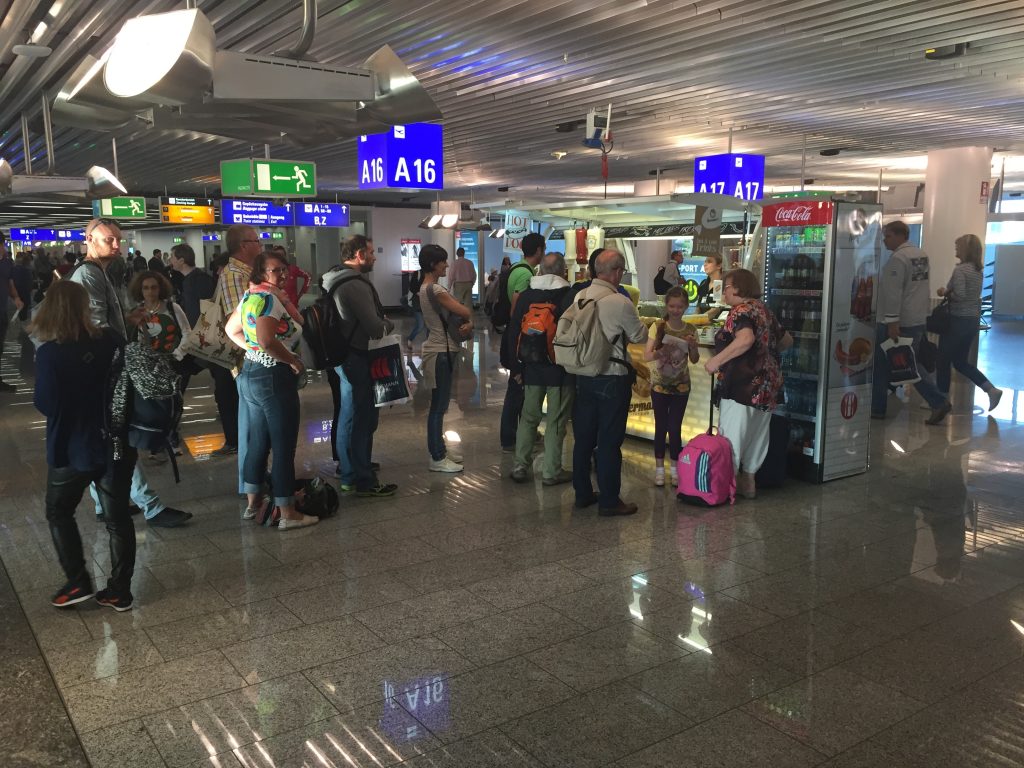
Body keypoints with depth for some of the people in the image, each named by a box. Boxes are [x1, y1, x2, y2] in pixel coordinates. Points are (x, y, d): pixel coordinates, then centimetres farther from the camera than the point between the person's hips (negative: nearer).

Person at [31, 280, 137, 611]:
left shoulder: (49, 353, -17)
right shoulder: (111, 340, -6)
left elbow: (46, 405, -14)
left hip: (74, 449, -3)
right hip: (116, 444, 3)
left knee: (59, 513, 20)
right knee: (117, 516, 13)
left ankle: (78, 583, 19)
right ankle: (119, 591, 20)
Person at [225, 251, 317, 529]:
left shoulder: (251, 295, 11)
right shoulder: (268, 298, -18)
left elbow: (231, 329, 21)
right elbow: (268, 341, -31)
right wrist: (294, 361, -18)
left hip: (251, 372, 10)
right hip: (274, 377, -10)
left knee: (257, 441, 18)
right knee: (284, 446, -3)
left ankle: (252, 503, 29)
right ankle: (287, 514, 4)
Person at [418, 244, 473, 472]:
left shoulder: (428, 287, 14)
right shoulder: (434, 289, -19)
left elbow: (456, 312, 11)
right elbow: (465, 311, -19)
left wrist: (468, 323, -10)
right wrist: (469, 317, 4)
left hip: (443, 350, 10)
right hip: (441, 352, -10)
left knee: (439, 405, 15)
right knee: (439, 406, -4)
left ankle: (439, 452, 24)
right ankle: (437, 459, 3)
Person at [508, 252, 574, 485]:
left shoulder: (526, 296, 1)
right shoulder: (569, 297, -11)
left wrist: (516, 366, 11)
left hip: (532, 367, 4)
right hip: (561, 368, -4)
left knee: (529, 417, 15)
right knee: (556, 421, 5)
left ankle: (520, 466, 17)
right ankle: (552, 472, 10)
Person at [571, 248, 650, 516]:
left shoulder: (580, 297, 0)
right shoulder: (620, 303, -17)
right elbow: (640, 336, -4)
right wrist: (634, 321, 15)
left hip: (584, 376, 6)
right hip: (612, 379, -6)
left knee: (584, 437, 14)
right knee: (609, 442, 3)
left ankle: (582, 493, 26)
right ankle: (608, 501, 12)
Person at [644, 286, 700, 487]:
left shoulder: (690, 330, -3)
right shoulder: (658, 327, -9)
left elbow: (694, 360, 1)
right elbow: (646, 356, -15)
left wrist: (693, 346, -18)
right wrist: (659, 352, -34)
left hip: (681, 386, 1)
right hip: (659, 385, -1)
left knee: (675, 428, 4)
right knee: (661, 427, 5)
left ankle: (674, 467, 17)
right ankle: (659, 467, 17)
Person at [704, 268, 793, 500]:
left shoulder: (741, 311, -12)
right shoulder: (763, 310, 16)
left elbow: (746, 339, -31)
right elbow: (787, 340, 24)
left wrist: (716, 361, -26)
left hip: (743, 385, -9)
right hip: (767, 386, 9)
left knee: (731, 437, -2)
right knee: (756, 435, 16)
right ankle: (749, 481, 25)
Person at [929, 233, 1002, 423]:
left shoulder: (960, 269, -16)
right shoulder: (979, 270, 11)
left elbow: (960, 295, -25)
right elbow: (971, 294, 15)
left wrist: (946, 293, -7)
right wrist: (948, 292, 6)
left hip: (957, 320, -8)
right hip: (973, 320, 8)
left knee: (943, 361, 2)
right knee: (960, 361, 18)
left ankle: (943, 401, 6)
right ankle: (992, 390, 12)